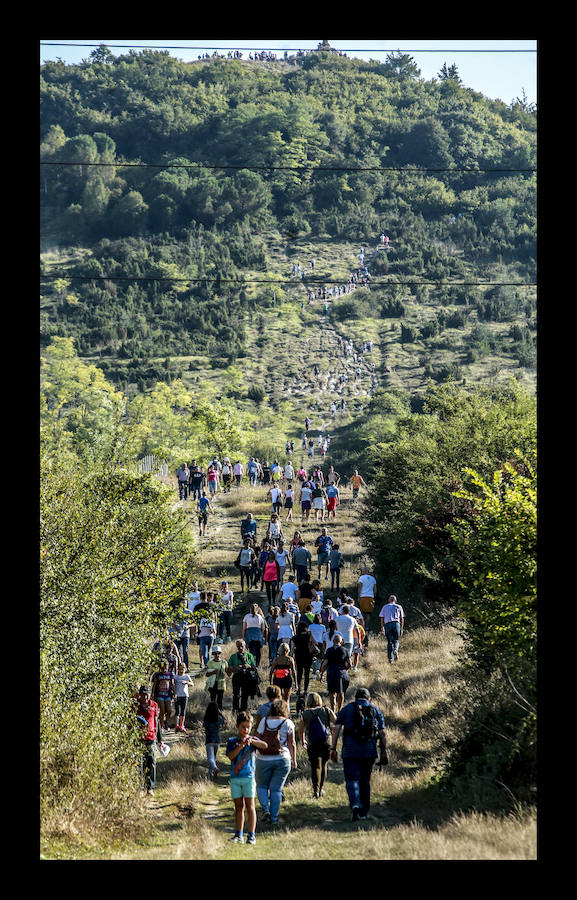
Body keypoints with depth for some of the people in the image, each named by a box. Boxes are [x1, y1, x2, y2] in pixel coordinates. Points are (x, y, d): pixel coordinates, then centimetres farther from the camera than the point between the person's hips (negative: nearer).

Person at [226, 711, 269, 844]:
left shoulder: (253, 740, 3)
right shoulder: (232, 741, 6)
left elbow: (265, 746, -16)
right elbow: (230, 756, -10)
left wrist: (251, 741, -31)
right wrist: (241, 746, -22)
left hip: (248, 777, -2)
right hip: (235, 778, 2)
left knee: (250, 806, -4)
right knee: (239, 807, 8)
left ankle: (251, 835, -3)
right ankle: (239, 835, 13)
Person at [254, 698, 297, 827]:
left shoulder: (264, 721, 1)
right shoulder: (288, 723, -3)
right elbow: (292, 744, -2)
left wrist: (256, 755, 12)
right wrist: (294, 760, 7)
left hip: (263, 759, 1)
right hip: (282, 759, -1)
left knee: (261, 785, 17)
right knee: (276, 789, 7)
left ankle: (265, 809, -2)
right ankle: (274, 817, 5)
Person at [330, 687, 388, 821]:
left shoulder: (346, 709, 7)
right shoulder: (376, 710, 12)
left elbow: (336, 730, 0)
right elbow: (383, 733, 6)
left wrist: (333, 748, 1)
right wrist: (384, 751, 9)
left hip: (350, 751, -2)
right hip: (369, 752, 2)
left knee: (352, 780, -3)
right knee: (365, 781, 13)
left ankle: (355, 804, -27)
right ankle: (364, 812, 16)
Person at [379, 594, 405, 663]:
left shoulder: (385, 607, 19)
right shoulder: (399, 607, 18)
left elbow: (382, 618, 14)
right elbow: (402, 619, 14)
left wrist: (382, 628, 16)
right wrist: (401, 629, 16)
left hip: (387, 624, 1)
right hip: (396, 623, -1)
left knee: (389, 642, 5)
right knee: (396, 640, 8)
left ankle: (390, 658, -2)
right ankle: (395, 650, -23)